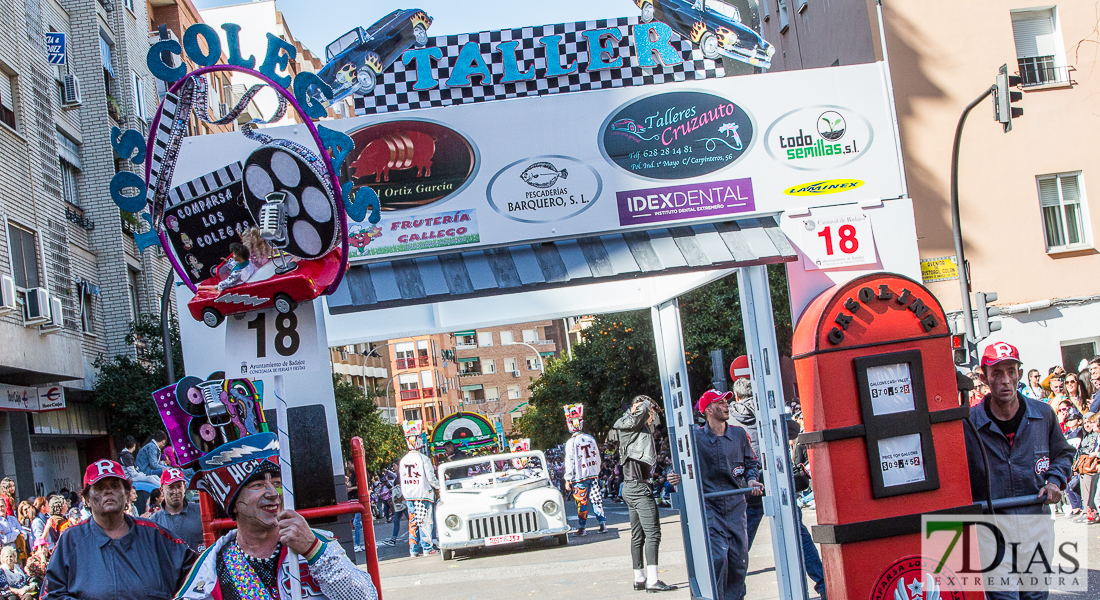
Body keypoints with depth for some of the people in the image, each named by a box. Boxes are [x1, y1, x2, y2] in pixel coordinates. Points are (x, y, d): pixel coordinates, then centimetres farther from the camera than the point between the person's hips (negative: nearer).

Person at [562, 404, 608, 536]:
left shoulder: (571, 442, -11)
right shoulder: (591, 439, 4)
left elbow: (570, 462, -9)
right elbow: (597, 457, 12)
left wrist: (568, 479, -3)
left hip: (579, 477, -4)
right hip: (593, 475, 4)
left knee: (581, 503, 1)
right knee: (596, 499, 9)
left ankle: (581, 528, 4)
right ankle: (603, 524, 7)